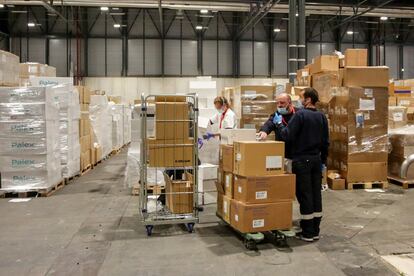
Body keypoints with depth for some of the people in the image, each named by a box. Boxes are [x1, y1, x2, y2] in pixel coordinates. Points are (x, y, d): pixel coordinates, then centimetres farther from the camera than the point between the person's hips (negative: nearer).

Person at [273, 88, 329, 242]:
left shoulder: (300, 114, -13)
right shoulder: (322, 117, 9)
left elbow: (287, 136, -16)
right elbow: (326, 142, 12)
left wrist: (279, 123, -1)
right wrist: (323, 161, 20)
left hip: (302, 160, -6)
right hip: (316, 159, 7)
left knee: (304, 195, -1)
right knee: (316, 194, 10)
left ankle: (307, 233, 6)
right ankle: (315, 231, 18)